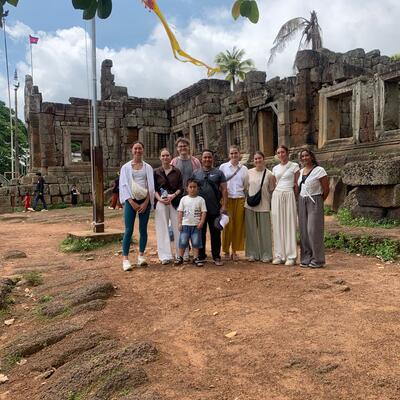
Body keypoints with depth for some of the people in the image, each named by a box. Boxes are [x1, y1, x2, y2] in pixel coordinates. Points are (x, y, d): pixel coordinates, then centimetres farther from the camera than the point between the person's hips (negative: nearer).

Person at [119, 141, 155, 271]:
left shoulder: (148, 167, 9)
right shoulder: (126, 167, 7)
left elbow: (151, 186, 5)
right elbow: (123, 186, 1)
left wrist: (145, 203, -7)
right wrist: (132, 202, -9)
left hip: (145, 201, 2)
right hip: (130, 201, -1)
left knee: (143, 229, 3)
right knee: (128, 230, -6)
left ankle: (141, 256, 13)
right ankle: (125, 258, -4)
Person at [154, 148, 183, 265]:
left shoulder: (177, 172, 9)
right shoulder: (156, 172, 9)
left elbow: (181, 188, 5)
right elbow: (154, 189, 5)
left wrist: (173, 195, -12)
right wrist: (160, 199, -11)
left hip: (175, 201, 0)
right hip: (161, 202, 0)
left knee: (177, 228, 0)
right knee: (162, 228, 0)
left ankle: (180, 254, 10)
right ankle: (165, 256, 5)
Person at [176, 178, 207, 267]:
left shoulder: (200, 199, 0)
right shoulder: (184, 199, 3)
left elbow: (204, 212, -2)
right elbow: (180, 212, 4)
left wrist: (201, 223, -10)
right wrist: (179, 223, -1)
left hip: (196, 225, -1)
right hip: (185, 224, 1)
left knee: (196, 242, 5)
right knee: (182, 242, 3)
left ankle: (196, 258, 14)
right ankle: (180, 257, 14)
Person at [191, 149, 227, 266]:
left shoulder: (218, 173, 6)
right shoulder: (195, 173, 9)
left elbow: (224, 190, 3)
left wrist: (224, 206, -6)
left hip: (215, 209, -1)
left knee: (215, 234, 4)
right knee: (200, 233, 8)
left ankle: (216, 257, 14)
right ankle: (201, 256, 19)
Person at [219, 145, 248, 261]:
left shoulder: (244, 169, 10)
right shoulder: (223, 167, 4)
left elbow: (246, 185, 14)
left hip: (240, 199, 2)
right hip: (227, 198, -2)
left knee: (238, 225, 3)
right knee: (227, 225, -5)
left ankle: (235, 251, 13)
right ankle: (226, 251, 6)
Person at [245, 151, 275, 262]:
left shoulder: (269, 174, -1)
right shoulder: (249, 172, 4)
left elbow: (272, 190, 5)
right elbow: (246, 188, 11)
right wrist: (248, 199, 6)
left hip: (263, 206, -2)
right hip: (250, 205, 2)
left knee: (264, 230, 3)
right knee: (251, 230, 7)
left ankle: (266, 255, 14)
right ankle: (253, 254, 18)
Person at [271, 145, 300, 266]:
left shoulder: (294, 166, 2)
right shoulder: (275, 168, 13)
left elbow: (296, 184, 2)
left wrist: (296, 197, -2)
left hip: (289, 196, -4)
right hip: (276, 196, 4)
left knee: (289, 225, -3)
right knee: (277, 225, 2)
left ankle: (291, 256, 3)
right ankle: (279, 255, 9)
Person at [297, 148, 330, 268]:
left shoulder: (319, 170, -7)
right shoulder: (301, 171, 11)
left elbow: (326, 189, -5)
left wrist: (318, 202, 4)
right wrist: (302, 200, 7)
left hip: (314, 202, -6)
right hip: (302, 202, 6)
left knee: (314, 230, -6)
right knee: (304, 231, 5)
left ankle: (318, 259, 4)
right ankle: (306, 258, 14)